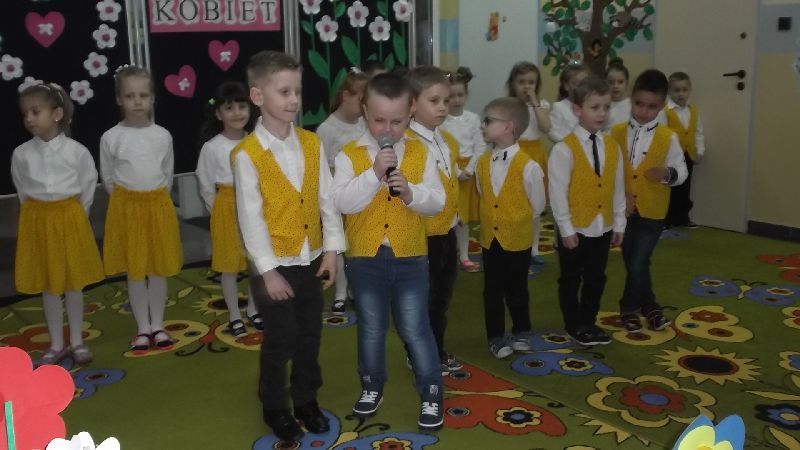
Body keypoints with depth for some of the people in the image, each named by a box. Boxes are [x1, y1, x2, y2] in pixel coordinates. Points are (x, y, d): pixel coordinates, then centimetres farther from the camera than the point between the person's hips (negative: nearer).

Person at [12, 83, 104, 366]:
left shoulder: (77, 151, -11)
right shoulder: (21, 154, -6)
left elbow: (88, 187, 1)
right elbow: (23, 192, 7)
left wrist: (73, 215, 3)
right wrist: (38, 216, 6)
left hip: (71, 218, -2)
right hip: (38, 221, 2)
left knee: (73, 284, 8)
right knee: (48, 287, 10)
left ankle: (77, 342, 23)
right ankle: (57, 345, 22)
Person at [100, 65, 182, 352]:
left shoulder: (163, 136, -1)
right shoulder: (110, 138, -6)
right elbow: (107, 178, 4)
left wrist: (156, 199, 5)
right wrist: (126, 200, 3)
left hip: (159, 206, 1)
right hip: (127, 207, -1)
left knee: (159, 269, 8)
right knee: (135, 271, 6)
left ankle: (157, 325, 20)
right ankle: (143, 328, 18)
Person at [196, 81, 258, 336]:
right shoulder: (212, 147, -10)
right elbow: (206, 186, -2)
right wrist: (221, 212, 1)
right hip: (227, 209, -2)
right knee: (229, 264, 7)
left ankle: (253, 311, 28)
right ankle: (234, 316, 20)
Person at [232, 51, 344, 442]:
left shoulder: (312, 144, 0)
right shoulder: (247, 154, -14)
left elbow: (327, 200, 3)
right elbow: (250, 218, -14)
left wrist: (331, 250, 0)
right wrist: (269, 270, -15)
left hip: (311, 259, 5)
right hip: (274, 263, -4)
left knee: (310, 335, 16)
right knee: (279, 339, 6)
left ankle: (306, 400, 35)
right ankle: (275, 407, 27)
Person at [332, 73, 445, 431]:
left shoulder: (420, 153, -2)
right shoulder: (349, 155, -7)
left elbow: (437, 202, -5)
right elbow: (342, 203, -18)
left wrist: (410, 192, -23)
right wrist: (374, 174, -27)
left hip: (410, 258, 0)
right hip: (365, 258, 1)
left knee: (415, 329, 6)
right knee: (371, 329, 16)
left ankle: (431, 393, 19)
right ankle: (372, 386, 35)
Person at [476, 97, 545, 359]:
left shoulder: (528, 166, -17)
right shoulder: (483, 163, -1)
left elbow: (537, 205, -5)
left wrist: (517, 222, 5)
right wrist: (491, 219, 10)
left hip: (518, 239, -4)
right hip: (490, 238, 4)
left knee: (516, 290, 12)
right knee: (492, 292, 10)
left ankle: (521, 333, 31)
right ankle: (496, 338, 24)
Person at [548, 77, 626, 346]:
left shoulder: (613, 147, 3)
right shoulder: (565, 149, -15)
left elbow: (618, 188, 8)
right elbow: (558, 192, -14)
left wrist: (619, 223, 8)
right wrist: (566, 229, -14)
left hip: (603, 227, 5)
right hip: (575, 228, -5)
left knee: (596, 279, 15)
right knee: (571, 280, 9)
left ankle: (589, 322, 31)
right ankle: (575, 326, 24)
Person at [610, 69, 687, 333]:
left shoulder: (668, 138, -8)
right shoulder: (615, 133, -4)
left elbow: (681, 171, -3)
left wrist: (667, 173, -24)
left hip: (652, 212, -2)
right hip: (624, 210, 2)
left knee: (638, 264, -4)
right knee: (632, 264, 13)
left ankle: (629, 308, 18)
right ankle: (649, 307, 31)